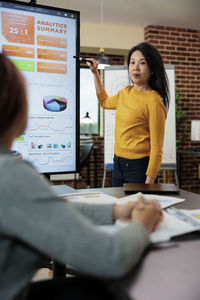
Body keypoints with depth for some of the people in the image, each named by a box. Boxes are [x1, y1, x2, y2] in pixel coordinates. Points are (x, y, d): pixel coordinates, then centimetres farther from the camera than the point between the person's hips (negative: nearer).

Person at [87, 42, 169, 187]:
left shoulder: (154, 101, -16)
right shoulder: (125, 93, 8)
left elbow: (156, 148, -17)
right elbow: (105, 102, 31)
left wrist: (149, 182, -21)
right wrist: (95, 73, 26)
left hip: (139, 167, -7)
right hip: (118, 165, 7)